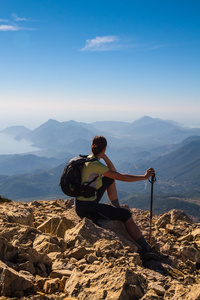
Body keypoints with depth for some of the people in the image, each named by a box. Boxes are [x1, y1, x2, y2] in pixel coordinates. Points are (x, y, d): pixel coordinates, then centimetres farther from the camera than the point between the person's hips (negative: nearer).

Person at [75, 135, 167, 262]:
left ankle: (117, 208, 26)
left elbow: (112, 170, 12)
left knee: (110, 179, 17)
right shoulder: (95, 165, -23)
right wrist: (144, 176, -12)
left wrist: (104, 156, -2)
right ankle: (146, 250, -1)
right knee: (126, 215, -5)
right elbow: (121, 177, -22)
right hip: (87, 209, -9)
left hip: (82, 202, 9)